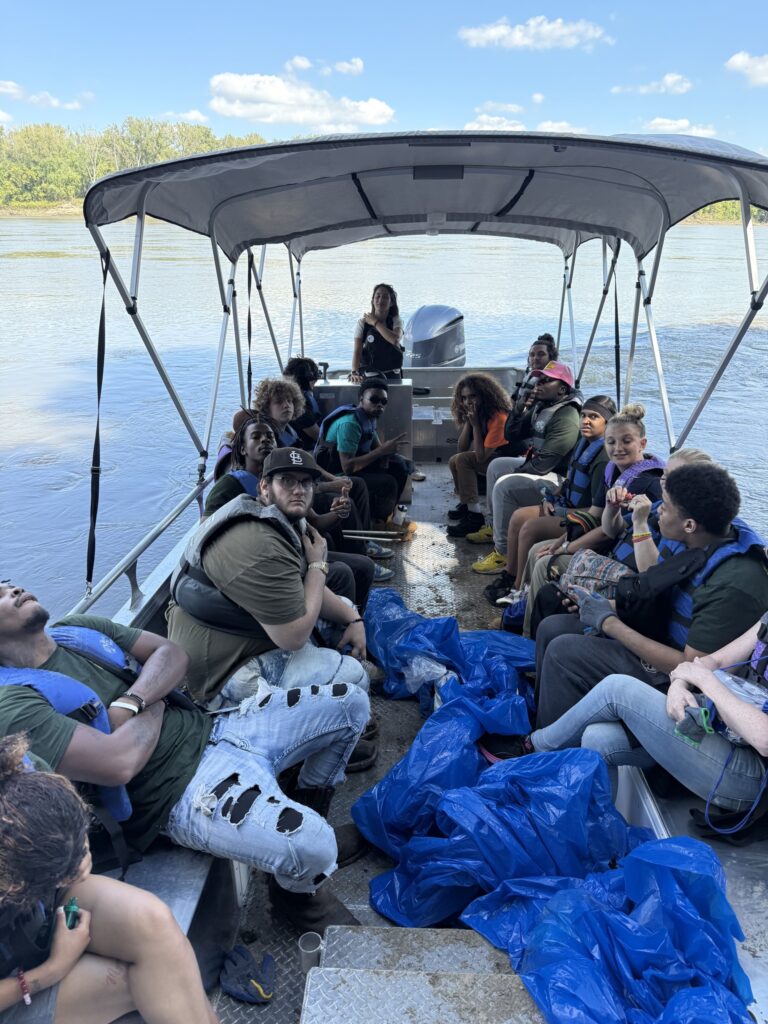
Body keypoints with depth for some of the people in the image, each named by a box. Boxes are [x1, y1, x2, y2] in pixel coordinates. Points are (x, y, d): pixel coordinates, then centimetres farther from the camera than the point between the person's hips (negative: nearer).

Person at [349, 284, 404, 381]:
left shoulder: (396, 321, -1)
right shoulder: (363, 322, -4)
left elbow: (395, 340, -24)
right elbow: (357, 351, -14)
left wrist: (375, 323, -16)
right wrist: (354, 372, -30)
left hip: (392, 376, 1)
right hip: (369, 376, -1)